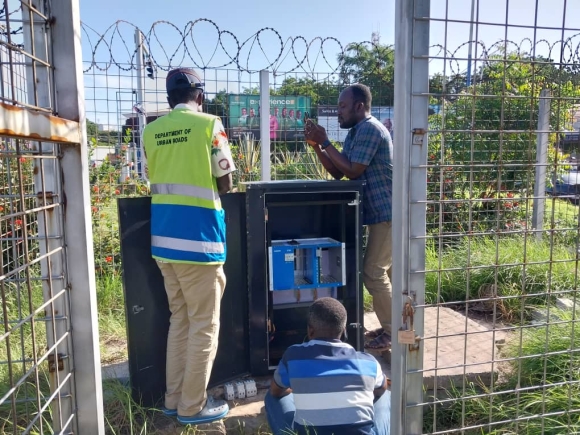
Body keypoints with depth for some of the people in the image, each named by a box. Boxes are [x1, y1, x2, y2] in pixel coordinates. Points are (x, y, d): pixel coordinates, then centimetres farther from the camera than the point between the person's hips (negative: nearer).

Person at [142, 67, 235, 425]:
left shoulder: (152, 131, 10)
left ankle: (174, 398, 28)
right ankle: (192, 405, 16)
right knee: (204, 324, 6)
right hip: (197, 235, -6)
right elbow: (225, 184, -4)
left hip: (164, 235, 6)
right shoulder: (209, 124, -4)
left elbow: (158, 178, 13)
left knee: (179, 320, 18)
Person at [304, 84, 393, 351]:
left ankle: (392, 333, 7)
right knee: (386, 271, 15)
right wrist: (316, 145, 1)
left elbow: (352, 171, -20)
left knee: (373, 273, -7)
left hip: (387, 213, -10)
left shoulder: (370, 129, -16)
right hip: (381, 213, 10)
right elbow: (337, 172, 11)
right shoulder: (355, 133, 14)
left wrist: (325, 142, -14)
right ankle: (392, 327, 27)